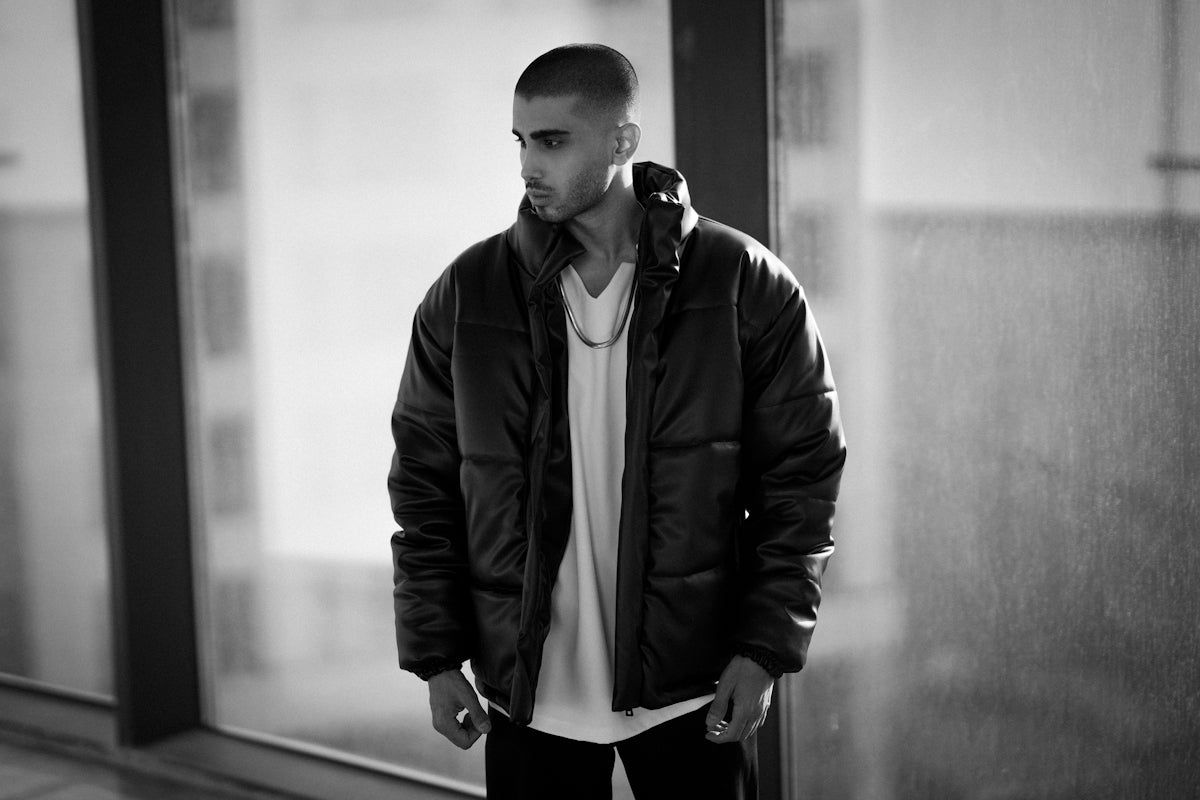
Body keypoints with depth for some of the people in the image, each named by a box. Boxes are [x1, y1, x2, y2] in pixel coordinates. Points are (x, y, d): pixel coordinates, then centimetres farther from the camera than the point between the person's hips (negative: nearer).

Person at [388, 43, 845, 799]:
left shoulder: (745, 285, -6)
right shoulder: (467, 296, -2)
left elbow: (802, 474, -3)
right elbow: (424, 483, 4)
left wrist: (767, 650, -8)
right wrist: (436, 657, 0)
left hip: (693, 693, -1)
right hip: (528, 696, 2)